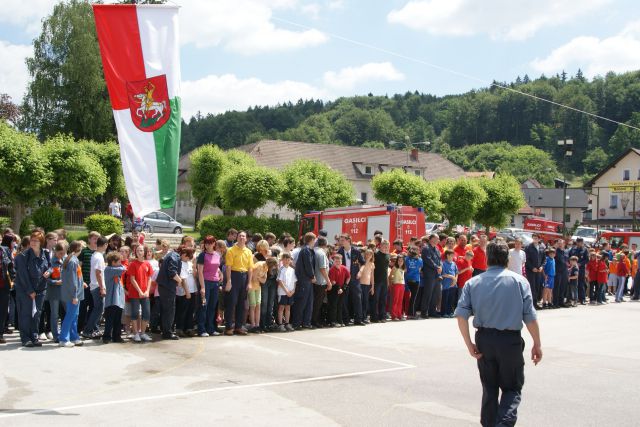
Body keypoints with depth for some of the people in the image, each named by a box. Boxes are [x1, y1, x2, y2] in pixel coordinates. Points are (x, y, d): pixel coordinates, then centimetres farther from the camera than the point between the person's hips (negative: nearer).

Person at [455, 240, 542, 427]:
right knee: (512, 388, 9)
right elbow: (530, 317, -6)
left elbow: (461, 315, -6)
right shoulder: (519, 281, -3)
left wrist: (469, 344, -2)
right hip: (511, 340, -2)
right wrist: (537, 344, 3)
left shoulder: (473, 283, 2)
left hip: (484, 340, 2)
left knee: (489, 388, 16)